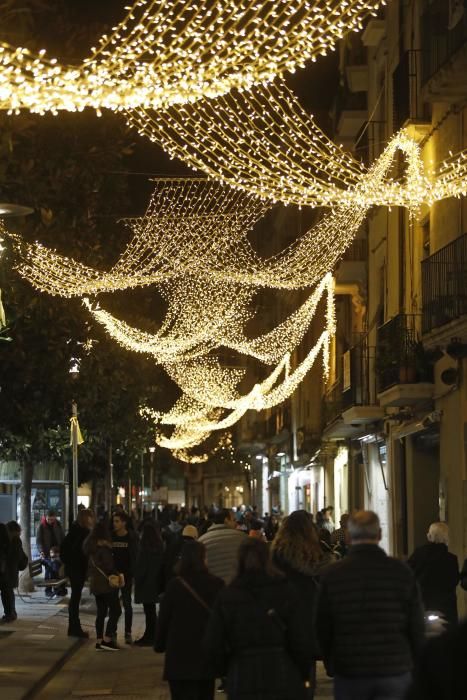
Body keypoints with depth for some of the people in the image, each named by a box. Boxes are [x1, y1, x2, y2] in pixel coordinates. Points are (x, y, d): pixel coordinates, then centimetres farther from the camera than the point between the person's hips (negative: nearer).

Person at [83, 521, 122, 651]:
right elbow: (109, 566, -17)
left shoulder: (91, 547, 10)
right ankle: (107, 640, -10)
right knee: (115, 611, -3)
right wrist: (117, 574, 1)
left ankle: (99, 641, 8)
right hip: (106, 583, -8)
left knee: (101, 612, 11)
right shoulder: (104, 547, -15)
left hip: (95, 584, 8)